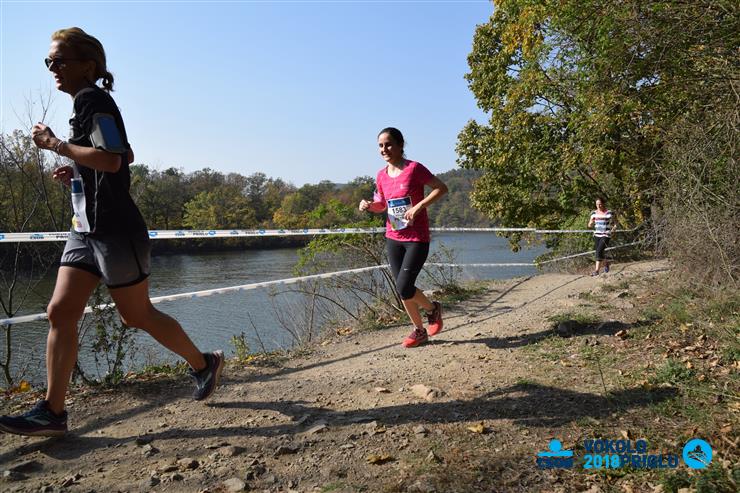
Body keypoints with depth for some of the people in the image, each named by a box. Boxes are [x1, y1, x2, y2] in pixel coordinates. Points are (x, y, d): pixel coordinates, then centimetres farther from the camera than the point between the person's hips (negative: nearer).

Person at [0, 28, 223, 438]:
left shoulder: (92, 98, -10)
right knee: (60, 312, 3)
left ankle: (204, 364, 20)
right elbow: (126, 157, 29)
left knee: (136, 316, 1)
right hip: (86, 229, 10)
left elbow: (112, 160, -24)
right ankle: (52, 412, 9)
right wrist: (77, 172, 19)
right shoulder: (87, 104, 20)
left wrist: (55, 144, -14)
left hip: (114, 230, -10)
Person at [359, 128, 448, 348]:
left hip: (417, 239, -6)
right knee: (402, 290, 9)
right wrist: (369, 205, -5)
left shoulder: (414, 168, -12)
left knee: (404, 288, -12)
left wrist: (418, 207, -20)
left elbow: (441, 188, -10)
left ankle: (433, 309, 18)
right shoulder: (381, 176, 5)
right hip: (393, 239, 6)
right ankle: (419, 330, 28)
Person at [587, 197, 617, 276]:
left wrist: (613, 229, -11)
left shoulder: (610, 213, -4)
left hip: (605, 235, -5)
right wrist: (591, 223, -12)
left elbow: (615, 224, 6)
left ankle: (597, 270, -15)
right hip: (596, 235, 5)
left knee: (599, 251, -18)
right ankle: (606, 263, 42)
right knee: (599, 252, 12)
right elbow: (590, 225, 10)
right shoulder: (594, 213, 7)